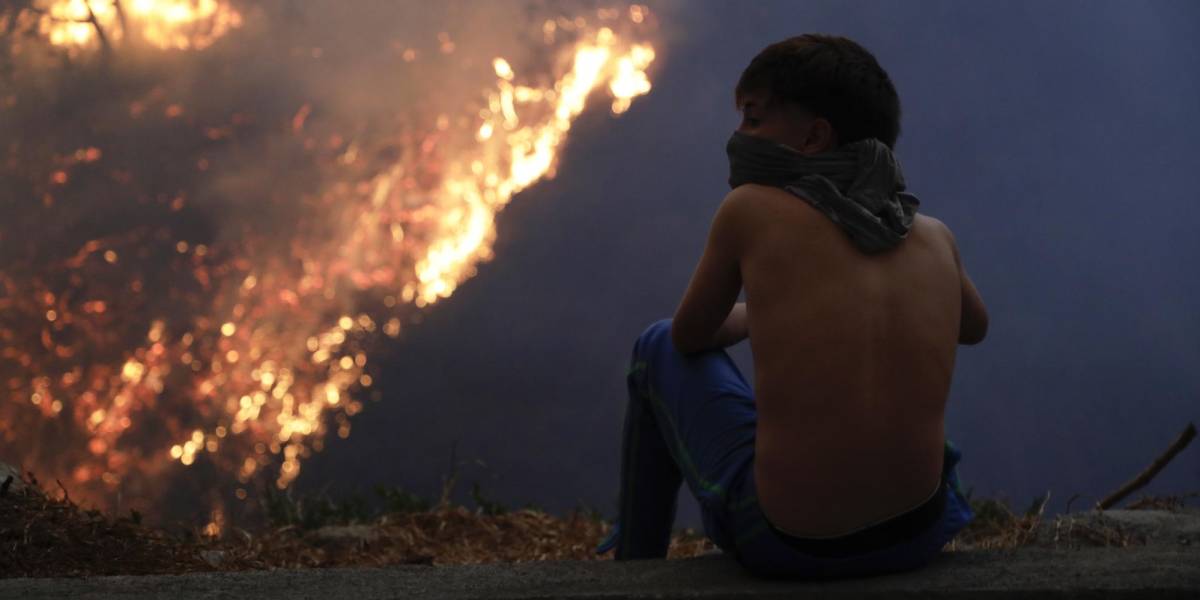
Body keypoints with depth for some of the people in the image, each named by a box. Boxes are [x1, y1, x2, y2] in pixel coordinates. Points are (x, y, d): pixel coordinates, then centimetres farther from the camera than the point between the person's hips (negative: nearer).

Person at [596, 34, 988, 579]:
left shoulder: (750, 208, -5)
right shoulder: (934, 237, 6)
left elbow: (691, 336, 12)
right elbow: (975, 325, 29)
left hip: (784, 544, -4)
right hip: (922, 531, 4)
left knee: (659, 347, 22)